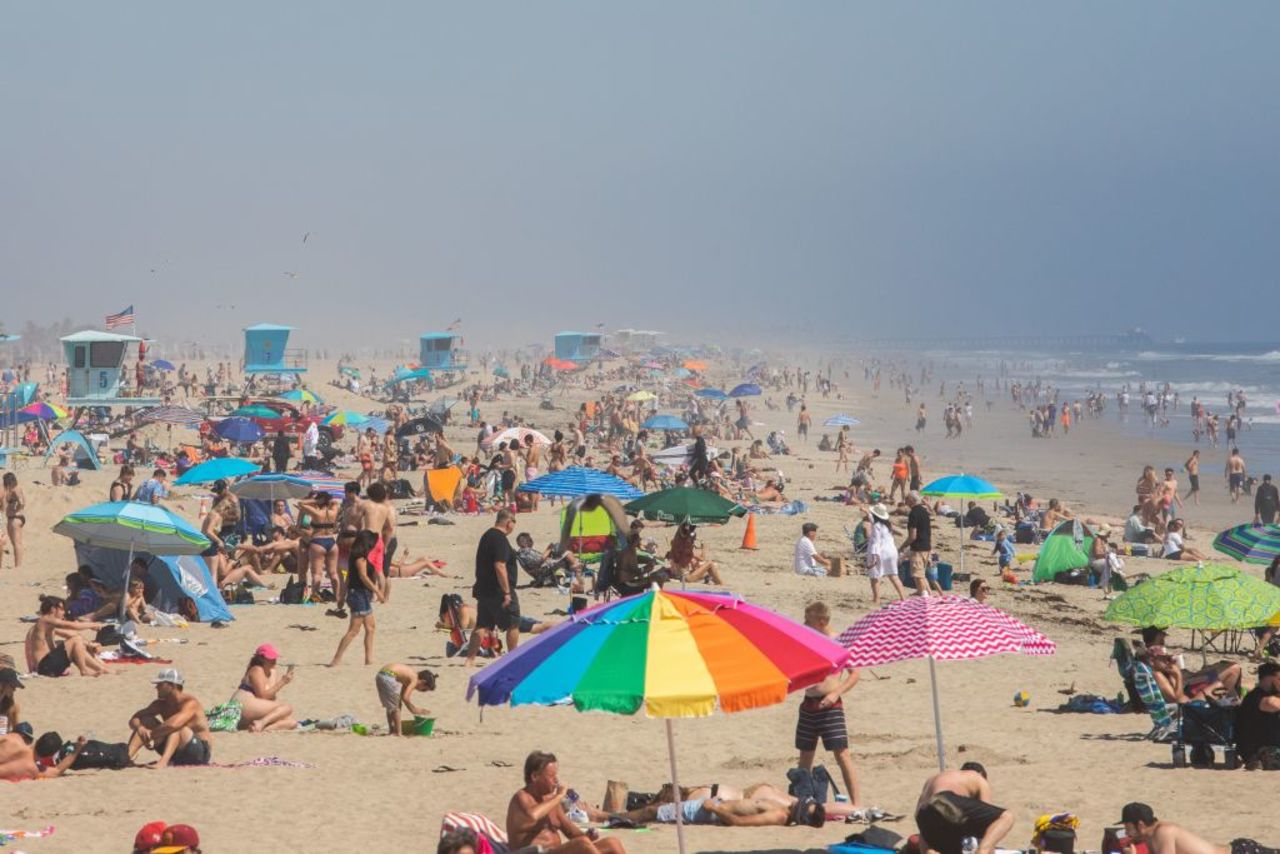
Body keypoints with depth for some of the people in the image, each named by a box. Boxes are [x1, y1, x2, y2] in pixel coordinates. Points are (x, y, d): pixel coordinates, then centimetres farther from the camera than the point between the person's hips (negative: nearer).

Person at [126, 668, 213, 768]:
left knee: (177, 727, -35)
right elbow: (134, 719, -2)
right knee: (147, 720, -7)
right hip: (177, 755, 7)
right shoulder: (161, 704, 2)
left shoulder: (190, 703, -21)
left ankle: (163, 761, -54)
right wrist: (139, 727, -26)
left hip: (200, 753, -7)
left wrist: (150, 735, -30)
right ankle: (126, 756, -28)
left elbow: (173, 725, -38)